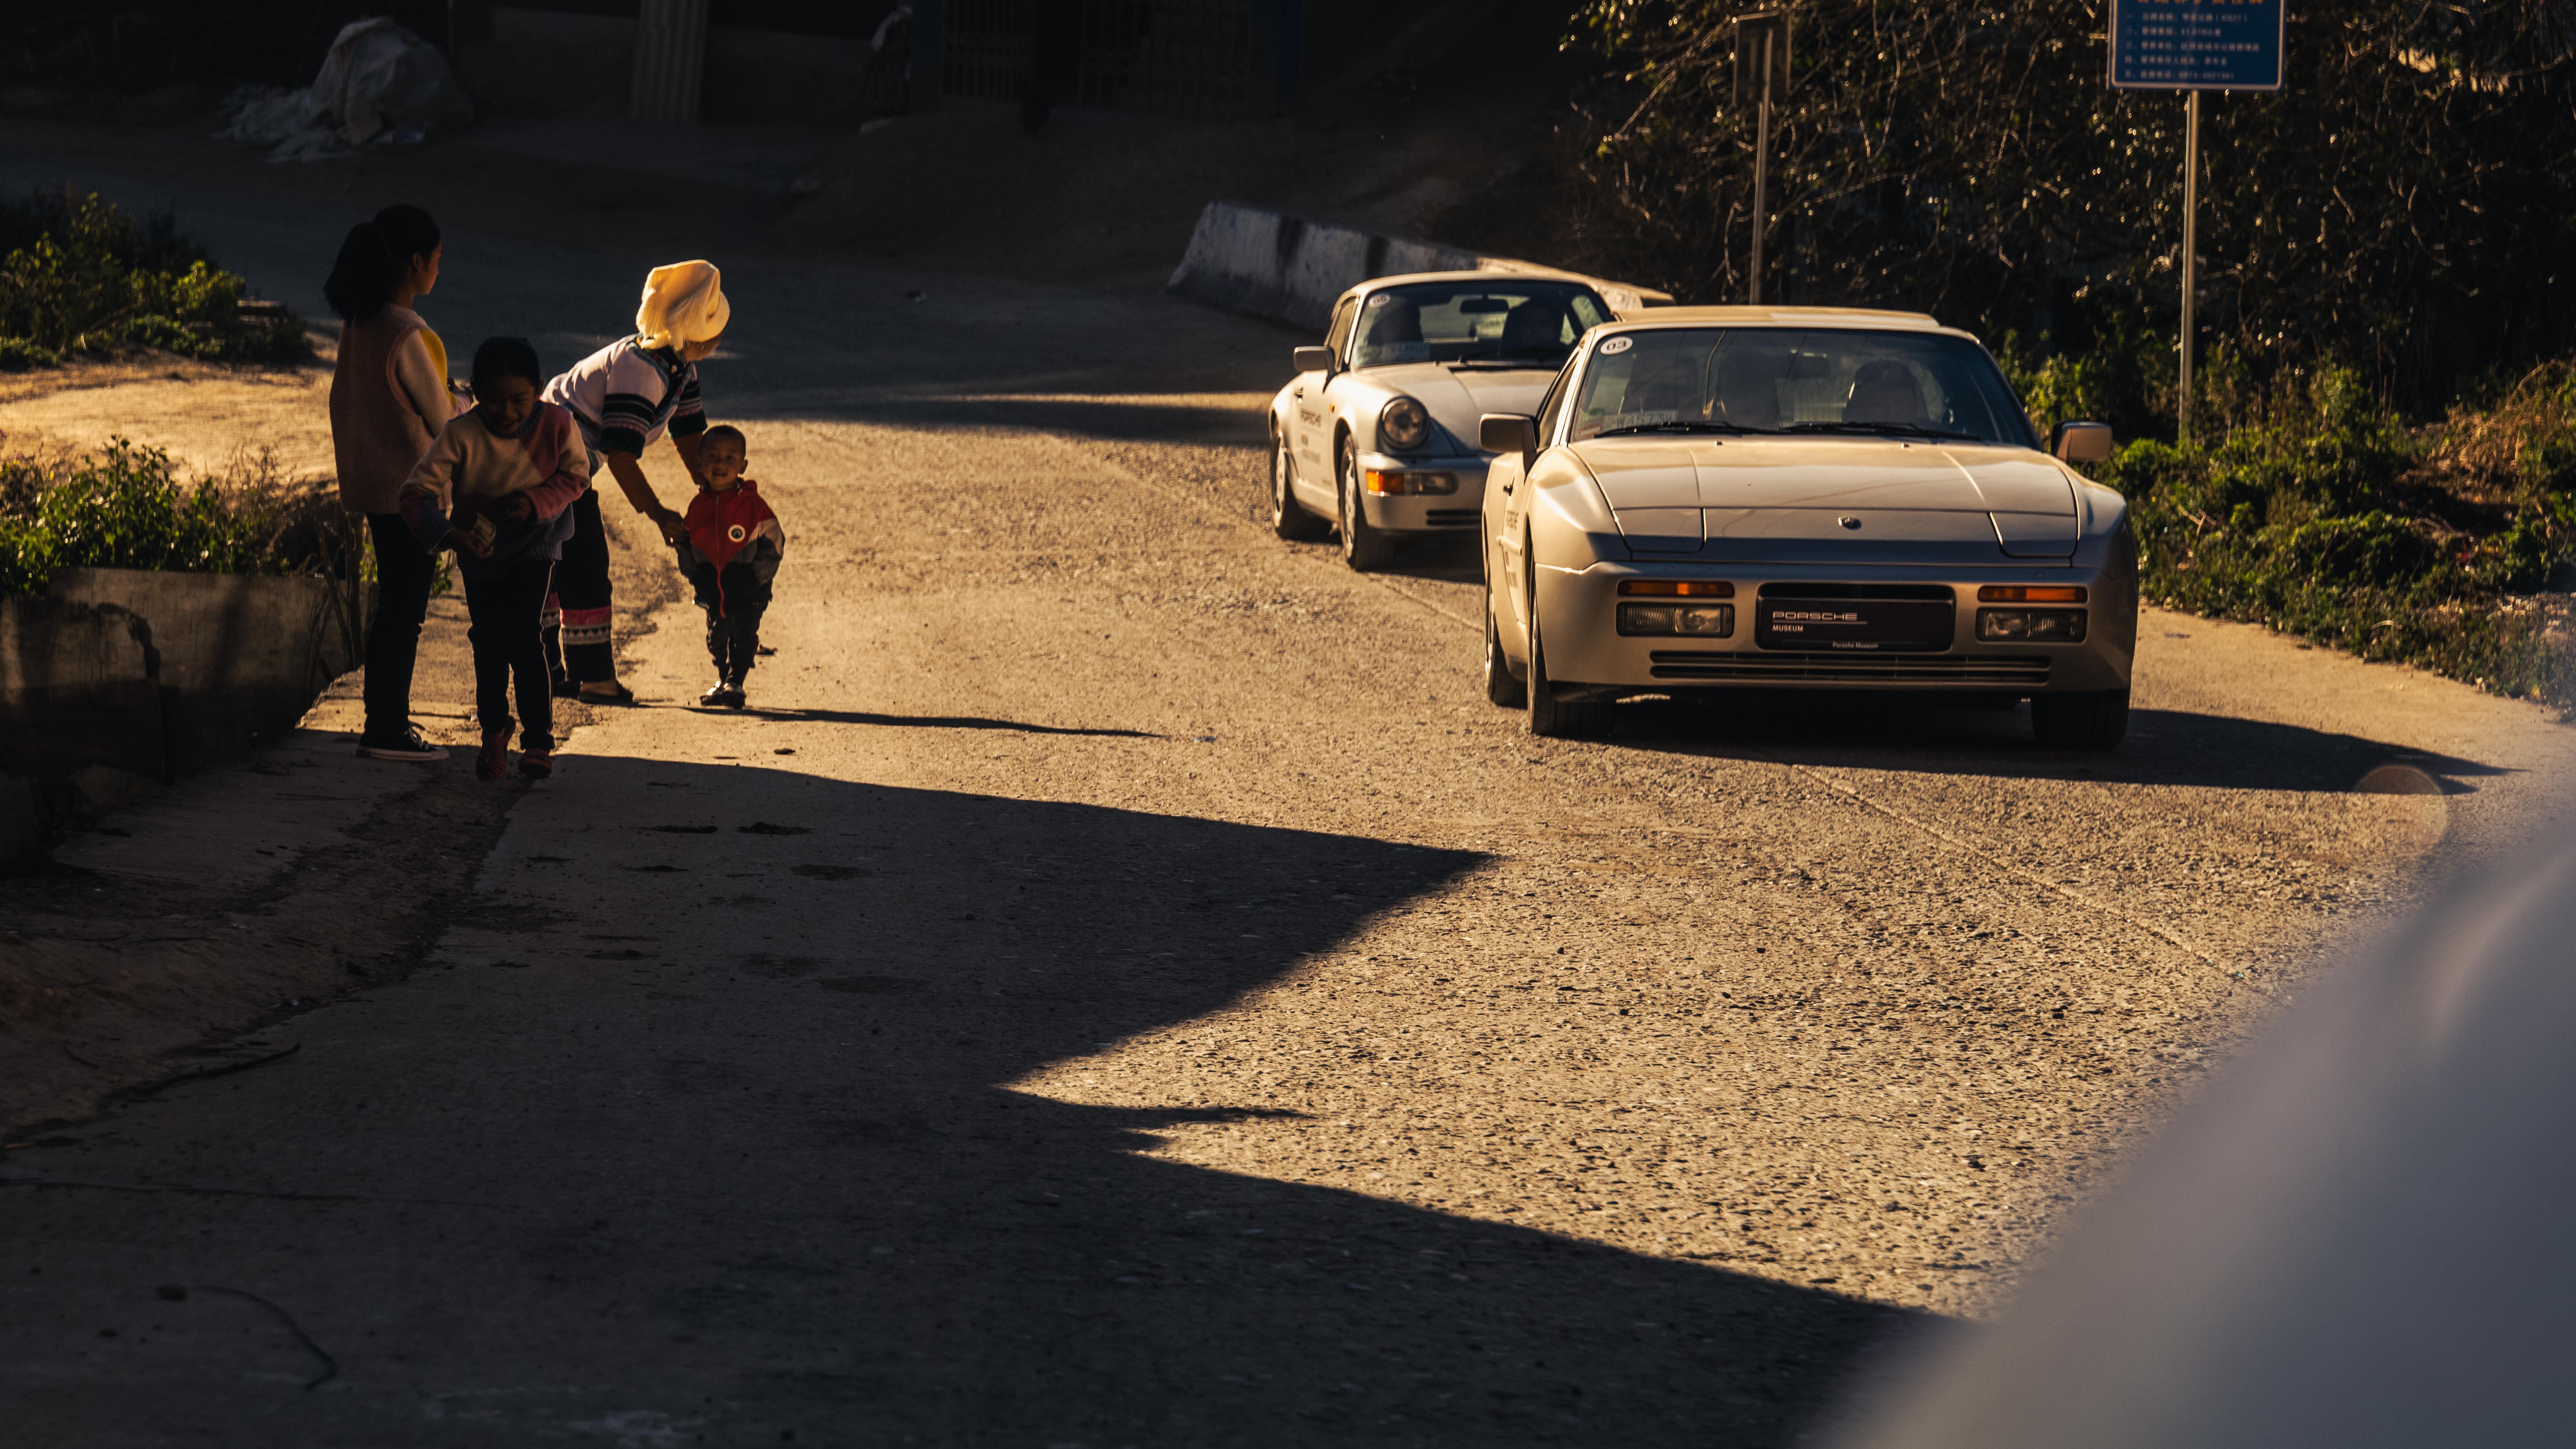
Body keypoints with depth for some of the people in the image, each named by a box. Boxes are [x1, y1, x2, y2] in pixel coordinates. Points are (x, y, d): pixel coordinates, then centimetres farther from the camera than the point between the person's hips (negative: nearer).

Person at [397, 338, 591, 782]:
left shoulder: (556, 425, -21)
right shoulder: (462, 436, -26)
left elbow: (576, 477, -7)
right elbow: (417, 492, -28)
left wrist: (537, 501, -26)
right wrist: (446, 534, -45)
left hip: (534, 545, -1)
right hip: (479, 547, 1)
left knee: (524, 636, -15)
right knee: (488, 643, 8)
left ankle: (539, 741, -4)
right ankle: (494, 732, 32)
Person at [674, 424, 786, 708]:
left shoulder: (752, 504, -12)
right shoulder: (698, 506, -1)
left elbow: (774, 541, -7)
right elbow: (685, 544, 12)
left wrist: (757, 575, -12)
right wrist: (694, 575, 3)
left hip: (748, 591, -4)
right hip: (713, 589, 4)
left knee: (744, 635, -10)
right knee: (717, 636, 16)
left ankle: (736, 682, -2)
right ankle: (723, 680, 34)